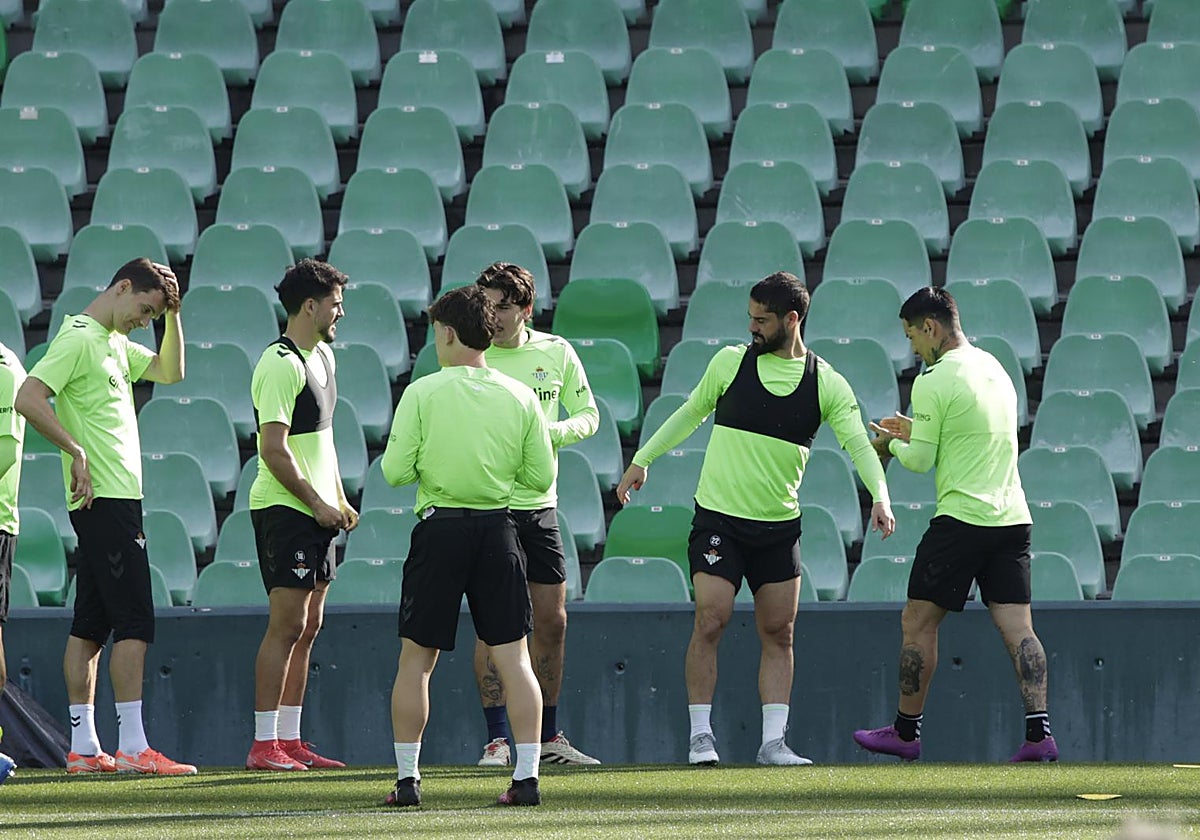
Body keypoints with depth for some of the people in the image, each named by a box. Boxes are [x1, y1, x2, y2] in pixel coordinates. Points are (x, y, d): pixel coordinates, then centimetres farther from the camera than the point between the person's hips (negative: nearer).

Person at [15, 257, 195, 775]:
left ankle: (83, 748, 9)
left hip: (117, 499, 10)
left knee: (91, 626, 8)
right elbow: (28, 398, -21)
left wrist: (172, 314, 16)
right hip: (107, 500, -10)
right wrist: (75, 450, -22)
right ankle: (133, 748, -14)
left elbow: (170, 371, 29)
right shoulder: (79, 339, -11)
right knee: (134, 622, -12)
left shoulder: (114, 343, 17)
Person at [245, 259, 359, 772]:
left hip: (317, 510, 9)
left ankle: (289, 740, 13)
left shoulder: (322, 355, 15)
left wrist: (339, 500, 16)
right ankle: (264, 745, -9)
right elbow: (274, 449, -20)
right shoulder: (280, 364, -15)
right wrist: (318, 504, -15)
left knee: (307, 628, 9)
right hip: (284, 511, -9)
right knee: (287, 623, -10)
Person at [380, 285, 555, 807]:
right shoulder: (520, 397, 2)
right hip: (498, 529, 2)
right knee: (512, 657, 4)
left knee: (416, 659, 7)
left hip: (439, 527, -2)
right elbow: (541, 477, 5)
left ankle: (407, 778, 6)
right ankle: (527, 776, -2)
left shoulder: (422, 394, -6)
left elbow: (395, 471, -8)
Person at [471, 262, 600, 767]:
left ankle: (548, 737, 18)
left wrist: (553, 432, -10)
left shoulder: (556, 353, 3)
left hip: (539, 505, 4)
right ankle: (497, 739, -2)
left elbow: (588, 415, 10)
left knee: (551, 621, 7)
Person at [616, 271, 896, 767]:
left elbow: (858, 443, -8)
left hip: (780, 524, 2)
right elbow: (690, 414, 15)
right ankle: (701, 735, -3)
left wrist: (880, 497, -24)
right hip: (718, 518, -1)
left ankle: (773, 741, 5)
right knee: (711, 620, -10)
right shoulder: (731, 362, 1)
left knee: (778, 633, 1)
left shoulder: (827, 384, 0)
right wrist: (642, 459, 15)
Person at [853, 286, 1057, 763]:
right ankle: (1039, 732, -13)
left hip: (961, 519, -7)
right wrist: (914, 430, 26)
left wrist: (890, 444, 13)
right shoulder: (993, 367, 15)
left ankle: (906, 732, 14)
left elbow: (921, 460, -7)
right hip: (1013, 518, 7)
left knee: (918, 622, 6)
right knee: (1017, 628, -1)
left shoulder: (933, 382, -10)